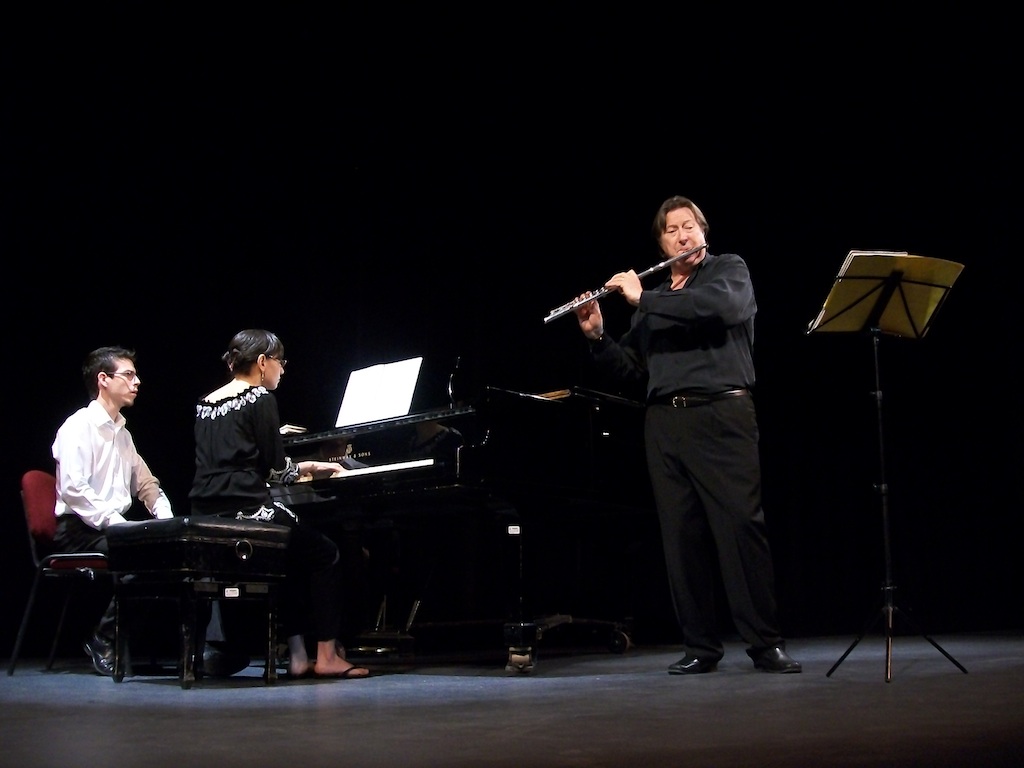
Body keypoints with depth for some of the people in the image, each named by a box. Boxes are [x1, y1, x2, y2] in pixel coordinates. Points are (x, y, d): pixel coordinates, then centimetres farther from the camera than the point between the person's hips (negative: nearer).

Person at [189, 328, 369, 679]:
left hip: (207, 516, 8)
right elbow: (275, 468, -8)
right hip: (245, 510, -8)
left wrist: (300, 469, 29)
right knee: (324, 553, 10)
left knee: (295, 557, 25)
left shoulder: (205, 404, 17)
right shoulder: (261, 399, -5)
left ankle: (297, 654, 19)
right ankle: (326, 655, 6)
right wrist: (307, 468, 14)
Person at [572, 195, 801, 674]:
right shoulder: (651, 301, 23)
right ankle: (700, 646, 6)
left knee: (741, 524, -10)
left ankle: (766, 643, -5)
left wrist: (645, 299, -9)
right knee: (681, 535, 1)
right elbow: (631, 372, 21)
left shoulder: (729, 269, 10)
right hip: (664, 423, 5)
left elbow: (723, 305, -15)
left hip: (721, 415, -5)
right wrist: (596, 337, 4)